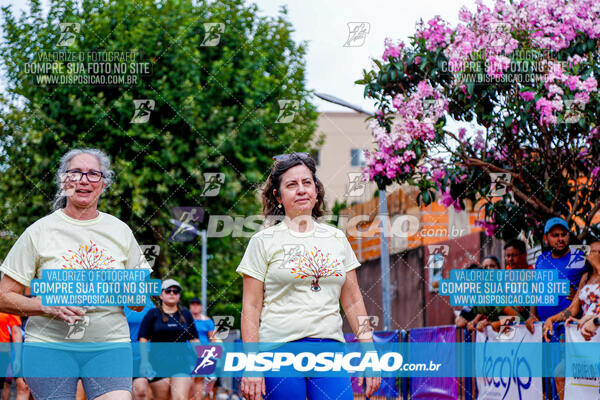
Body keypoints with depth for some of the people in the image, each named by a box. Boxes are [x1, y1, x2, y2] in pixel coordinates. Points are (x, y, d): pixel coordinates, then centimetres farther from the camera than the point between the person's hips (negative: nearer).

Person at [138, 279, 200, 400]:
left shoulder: (186, 314, 14)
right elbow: (143, 340, 1)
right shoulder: (153, 314, 5)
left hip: (181, 364, 1)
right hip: (158, 365, -1)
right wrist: (144, 361, -11)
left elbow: (194, 340, 16)